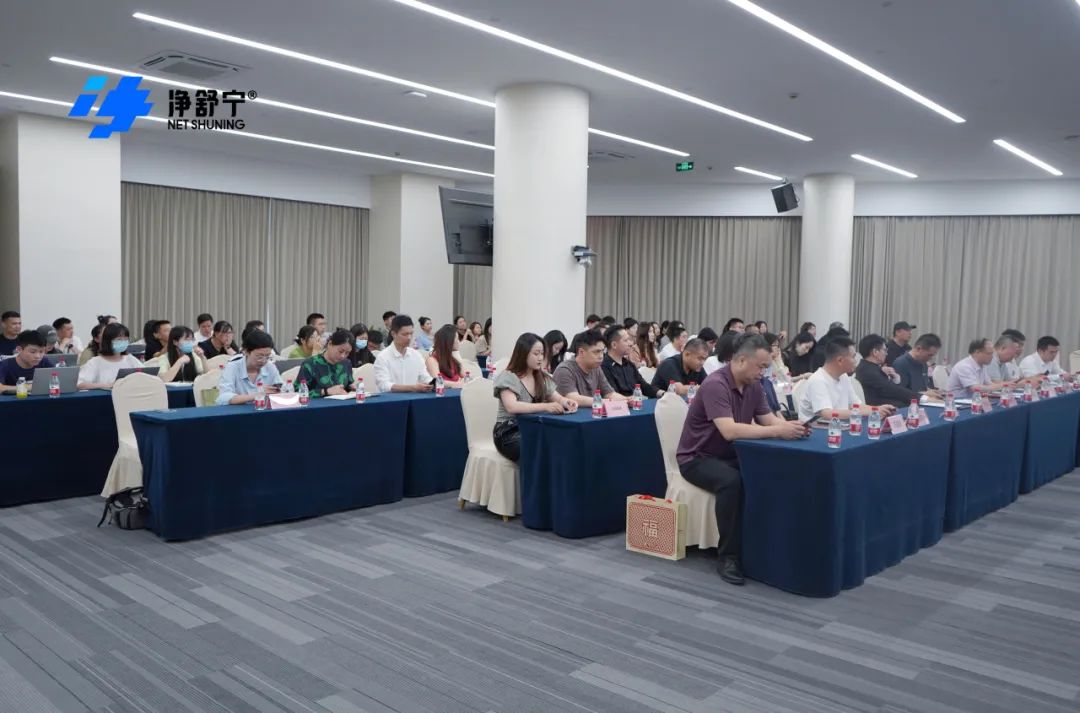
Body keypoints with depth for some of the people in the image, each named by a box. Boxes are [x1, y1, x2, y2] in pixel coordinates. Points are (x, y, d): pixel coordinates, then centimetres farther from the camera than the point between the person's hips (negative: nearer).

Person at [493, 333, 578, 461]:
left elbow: (558, 398, 15)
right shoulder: (507, 377, -8)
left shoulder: (542, 378, 14)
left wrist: (566, 402, -12)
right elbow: (511, 406, -24)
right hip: (509, 432, -6)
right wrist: (545, 406, -35)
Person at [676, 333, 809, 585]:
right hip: (697, 458, -7)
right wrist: (777, 432, -34)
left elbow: (768, 420, 2)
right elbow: (729, 431, -35)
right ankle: (728, 556, -22)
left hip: (730, 456, 7)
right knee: (731, 481, -36)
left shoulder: (753, 386, 2)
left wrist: (790, 426, -21)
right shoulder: (716, 384, -25)